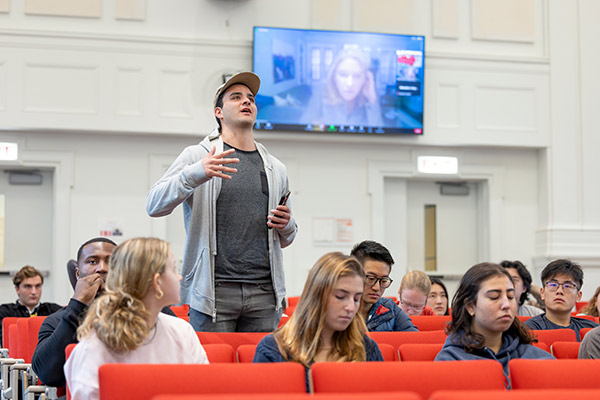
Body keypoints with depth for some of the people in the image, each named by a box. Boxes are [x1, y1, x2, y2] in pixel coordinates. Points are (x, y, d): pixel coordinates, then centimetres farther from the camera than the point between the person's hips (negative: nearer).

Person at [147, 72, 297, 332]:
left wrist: (286, 225, 2)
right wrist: (196, 173, -22)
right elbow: (154, 206, -8)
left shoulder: (276, 169, 19)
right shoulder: (197, 156, 5)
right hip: (214, 291, -4)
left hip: (264, 295, 4)